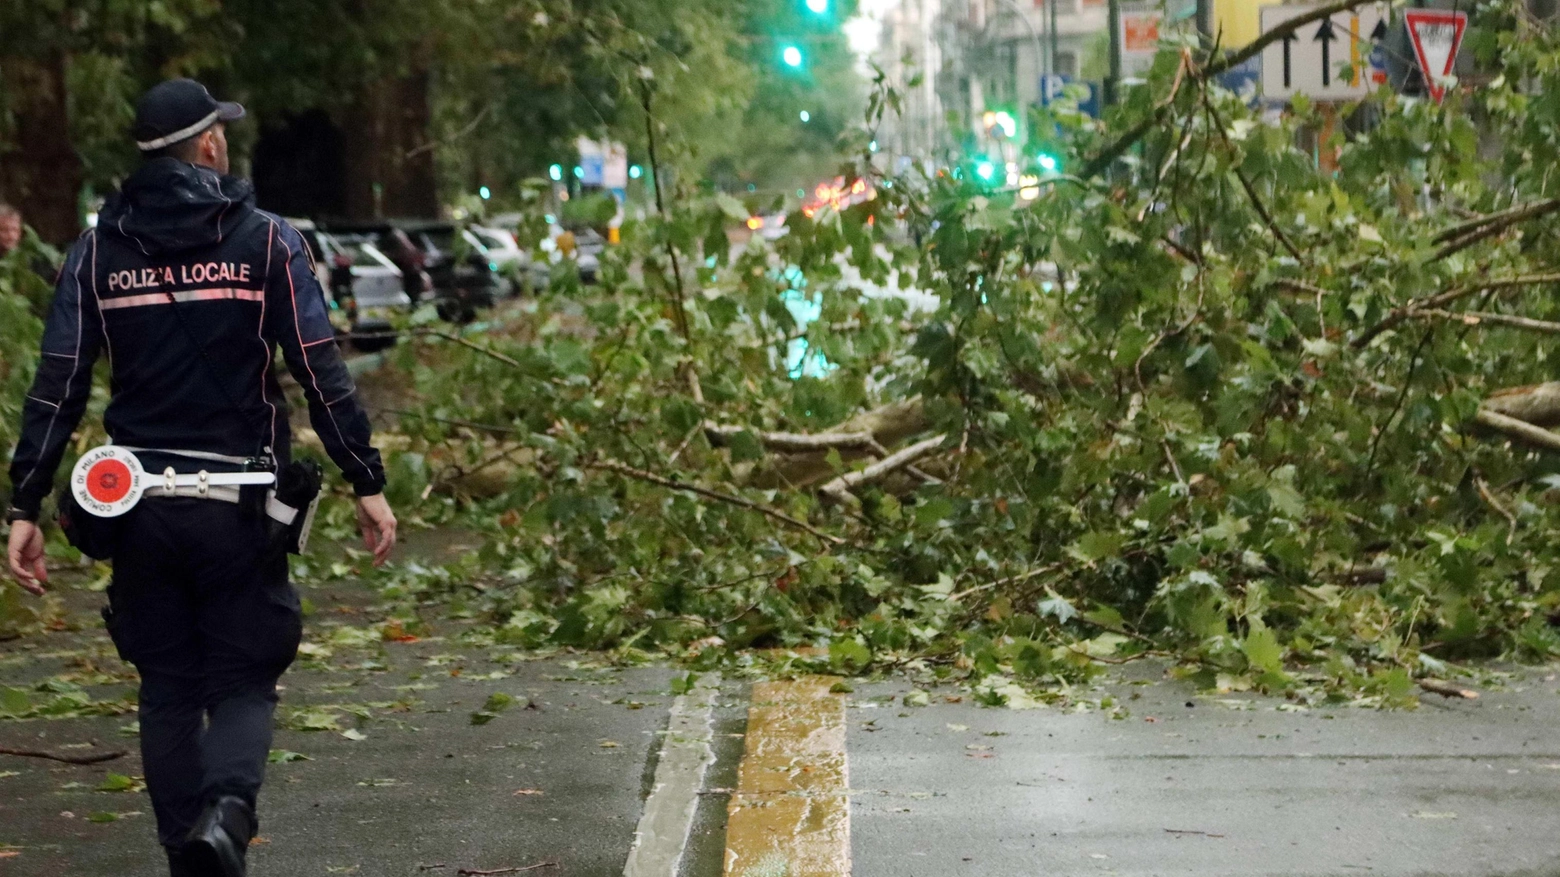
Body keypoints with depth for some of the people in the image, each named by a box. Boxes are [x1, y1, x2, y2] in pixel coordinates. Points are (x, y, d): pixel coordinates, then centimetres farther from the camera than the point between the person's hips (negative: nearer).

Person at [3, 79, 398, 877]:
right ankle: (227, 809, -22)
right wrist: (368, 485, 0)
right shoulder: (265, 241, -2)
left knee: (167, 689, 14)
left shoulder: (98, 250, 4)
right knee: (242, 683, 5)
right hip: (236, 507, -2)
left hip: (138, 506, 2)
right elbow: (323, 376, -5)